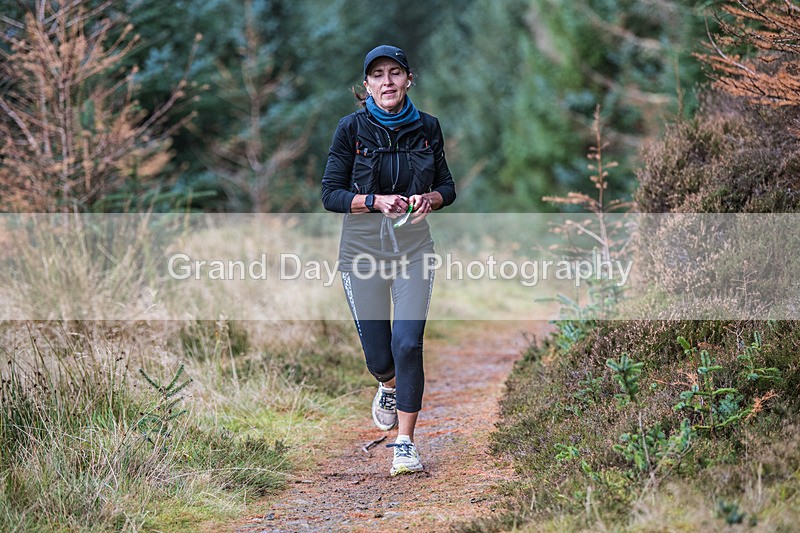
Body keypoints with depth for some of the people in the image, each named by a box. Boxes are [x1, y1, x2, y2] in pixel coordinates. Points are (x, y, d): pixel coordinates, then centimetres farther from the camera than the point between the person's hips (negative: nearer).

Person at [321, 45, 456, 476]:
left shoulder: (426, 128, 2)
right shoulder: (352, 128, -6)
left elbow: (447, 187, 10)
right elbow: (330, 194, -7)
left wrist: (429, 199, -12)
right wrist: (376, 201, -22)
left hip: (413, 249, 1)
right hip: (362, 249, -1)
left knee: (408, 345, -14)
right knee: (379, 357, 4)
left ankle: (405, 443, -1)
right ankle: (389, 388, 42)